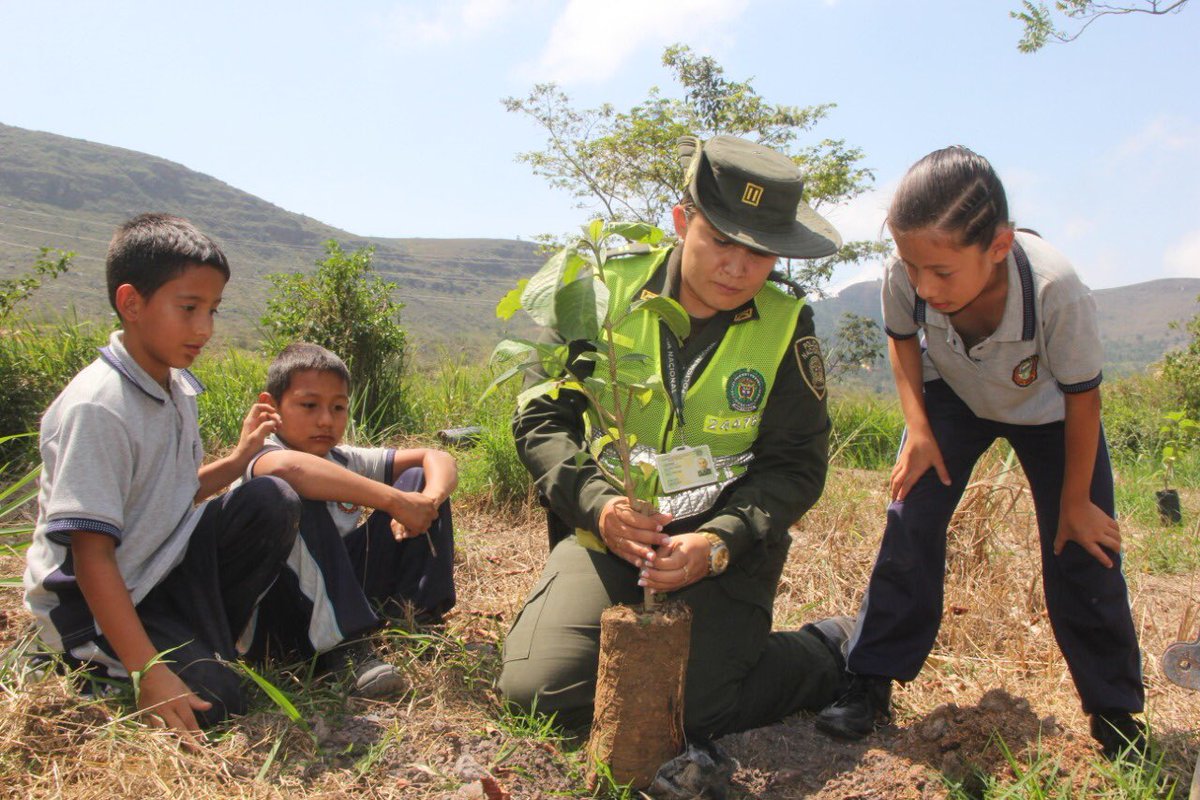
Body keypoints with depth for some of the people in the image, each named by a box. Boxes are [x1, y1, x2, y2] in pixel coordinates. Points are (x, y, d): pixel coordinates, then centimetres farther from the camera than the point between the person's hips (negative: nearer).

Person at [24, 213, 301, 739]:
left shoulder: (178, 389, 2)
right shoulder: (96, 409, -25)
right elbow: (91, 557, -26)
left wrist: (238, 459, 0)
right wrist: (148, 673, -29)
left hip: (162, 569, 8)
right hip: (92, 601, -7)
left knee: (272, 502, -12)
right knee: (215, 700, -21)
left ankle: (207, 638, 1)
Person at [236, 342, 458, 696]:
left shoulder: (346, 461, 6)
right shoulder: (260, 456, -15)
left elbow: (438, 458, 4)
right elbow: (286, 466, -42)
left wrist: (429, 499, -20)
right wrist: (394, 500, -40)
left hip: (340, 594, 7)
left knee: (418, 479, 3)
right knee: (294, 495, -33)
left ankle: (413, 618, -5)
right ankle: (345, 647, -30)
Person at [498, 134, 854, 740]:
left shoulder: (786, 327, -5)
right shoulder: (610, 290, -6)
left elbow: (794, 465, -3)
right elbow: (542, 418, -6)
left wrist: (717, 543, -21)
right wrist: (597, 505, -25)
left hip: (726, 538, -1)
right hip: (609, 528, 1)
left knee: (693, 708, -16)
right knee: (538, 689, -16)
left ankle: (826, 651, 14)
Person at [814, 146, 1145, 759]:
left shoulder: (1055, 289, -41)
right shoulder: (905, 276, -34)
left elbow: (1082, 395, -22)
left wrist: (1076, 501, -12)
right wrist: (918, 428, -17)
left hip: (1048, 410, -1)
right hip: (953, 397, 2)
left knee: (1081, 553, -3)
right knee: (910, 525, -12)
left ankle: (1117, 715, 17)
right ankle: (871, 684, -1)